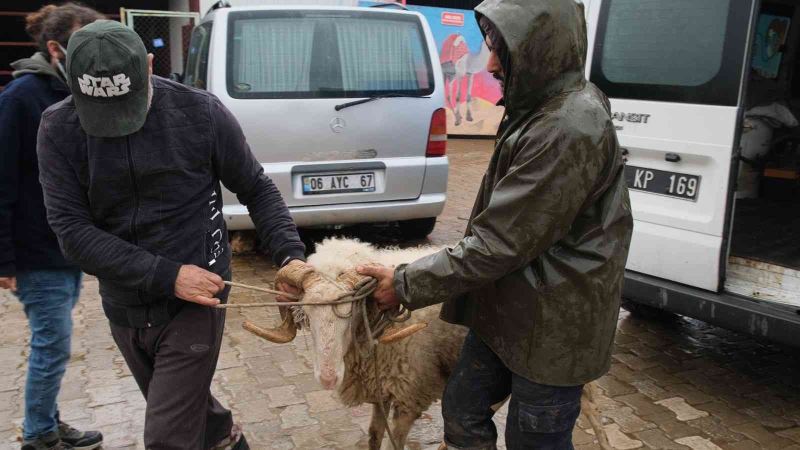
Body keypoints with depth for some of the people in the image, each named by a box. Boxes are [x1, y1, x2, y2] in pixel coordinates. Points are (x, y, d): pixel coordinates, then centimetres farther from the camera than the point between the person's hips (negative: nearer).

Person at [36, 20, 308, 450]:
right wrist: (166, 276, -21)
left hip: (194, 303, -4)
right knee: (185, 407, 24)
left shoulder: (201, 112, -13)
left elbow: (257, 189, -3)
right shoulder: (59, 128, -8)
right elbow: (69, 228, -13)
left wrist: (289, 254, -17)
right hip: (122, 308, 4)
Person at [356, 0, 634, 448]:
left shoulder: (571, 131, -27)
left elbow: (499, 245, -26)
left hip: (553, 326, -9)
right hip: (508, 309, 9)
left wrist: (406, 285, -16)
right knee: (462, 411, 19)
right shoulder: (543, 108, 5)